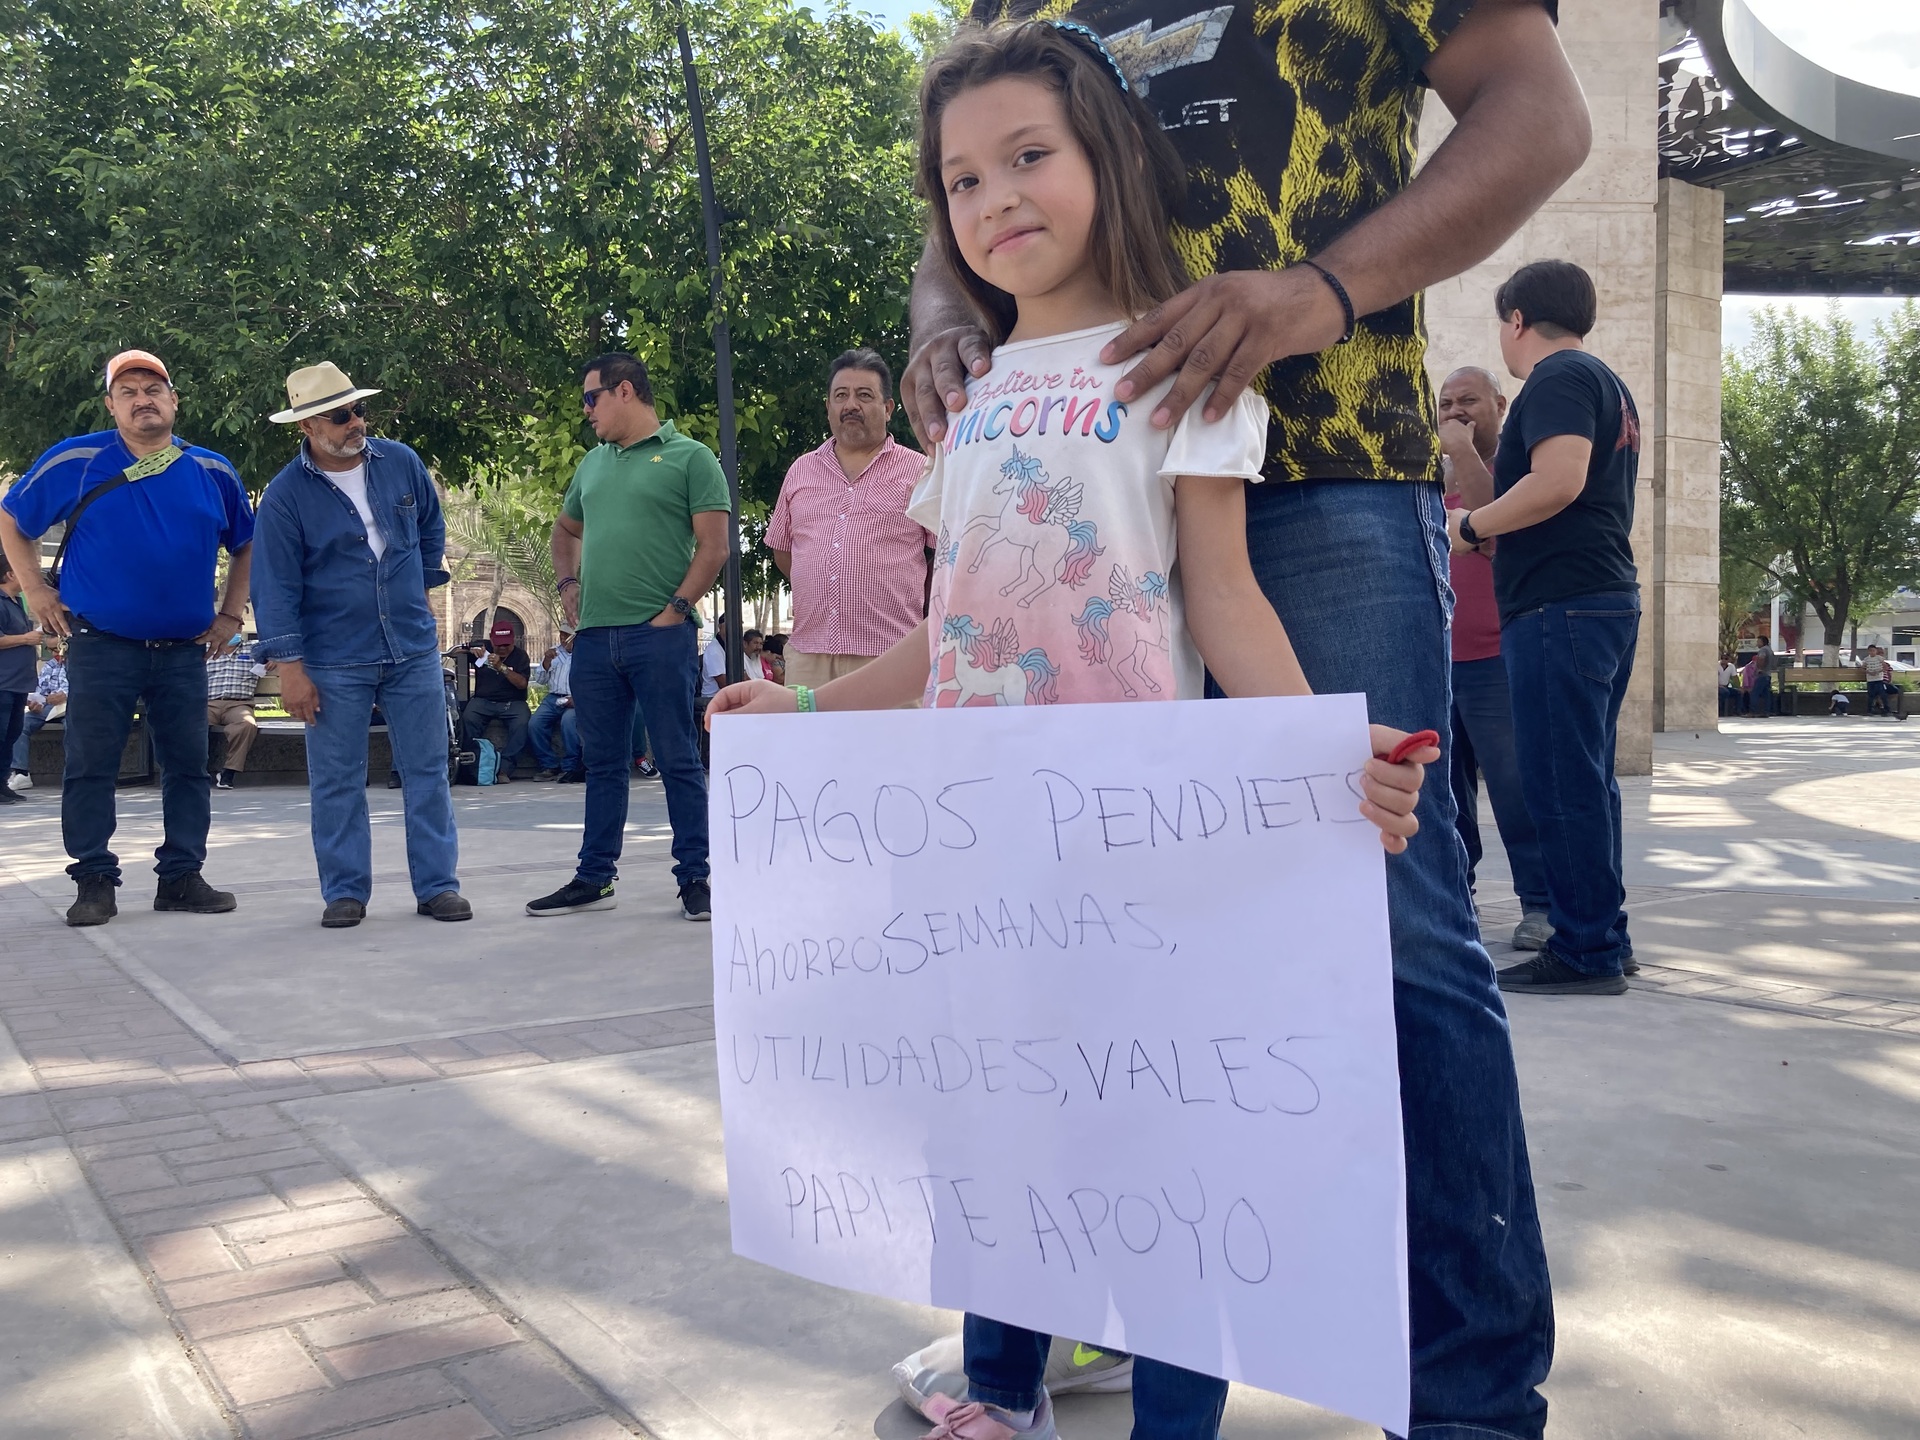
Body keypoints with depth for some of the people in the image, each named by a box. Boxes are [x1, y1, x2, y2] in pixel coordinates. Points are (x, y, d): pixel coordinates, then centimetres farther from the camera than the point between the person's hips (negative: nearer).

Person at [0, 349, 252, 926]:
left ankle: (182, 876, 14)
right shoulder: (75, 462, 0)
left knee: (188, 766, 4)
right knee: (90, 767, -1)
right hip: (100, 646, -2)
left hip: (184, 651, 2)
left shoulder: (213, 472, 7)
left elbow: (247, 544, 20)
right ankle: (94, 882, 7)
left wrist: (230, 612, 12)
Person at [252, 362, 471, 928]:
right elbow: (277, 587, -7)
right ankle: (344, 892, 14)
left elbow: (431, 525, 21)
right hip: (334, 663, -3)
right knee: (337, 781, 4)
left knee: (427, 770, 4)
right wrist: (289, 667, -11)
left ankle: (437, 884, 12)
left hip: (414, 650, 3)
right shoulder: (285, 495, -7)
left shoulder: (401, 462, 2)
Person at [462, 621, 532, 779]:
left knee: (522, 723, -33)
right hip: (483, 700, 1)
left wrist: (501, 667, -21)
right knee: (468, 718, -31)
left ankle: (504, 768, -31)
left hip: (512, 702, -1)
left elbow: (522, 683, -8)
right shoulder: (483, 648, 13)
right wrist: (470, 650, -9)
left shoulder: (520, 656, 5)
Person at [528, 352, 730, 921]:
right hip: (594, 637, 6)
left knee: (678, 760, -1)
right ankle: (594, 878, 20)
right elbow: (566, 529, 33)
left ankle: (694, 879, 7)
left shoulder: (689, 457, 0)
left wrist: (675, 609, -13)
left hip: (660, 635, -6)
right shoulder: (593, 463, 19)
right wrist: (569, 583, 15)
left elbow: (713, 545, -7)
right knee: (603, 763, 12)